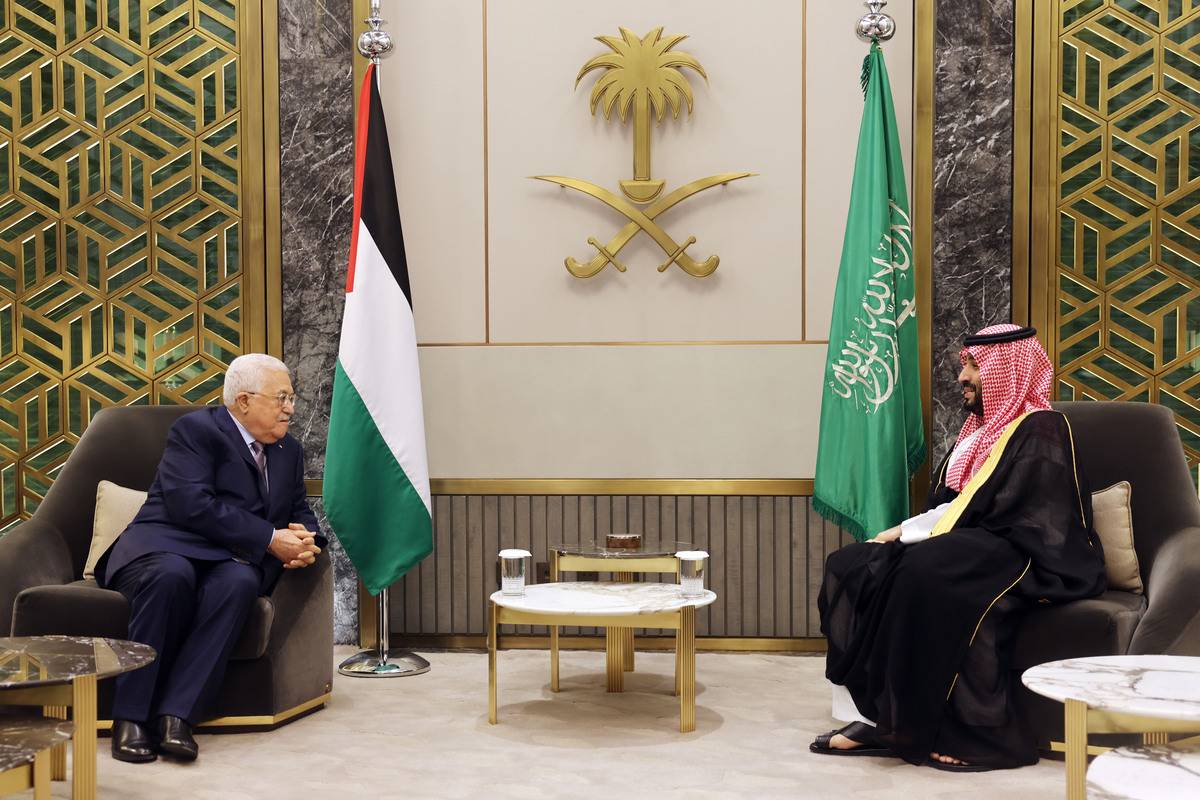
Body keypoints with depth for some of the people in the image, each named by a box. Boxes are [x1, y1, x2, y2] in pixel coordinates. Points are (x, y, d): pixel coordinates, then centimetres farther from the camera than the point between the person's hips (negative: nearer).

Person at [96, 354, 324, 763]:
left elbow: (300, 512, 24)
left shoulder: (289, 451, 20)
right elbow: (191, 503, -17)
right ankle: (130, 718, -30)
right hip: (166, 547, -4)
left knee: (240, 582, -33)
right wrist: (269, 539, -18)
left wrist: (303, 541, -3)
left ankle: (176, 715, -37)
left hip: (231, 561, 4)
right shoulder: (195, 429, -2)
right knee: (172, 574, -40)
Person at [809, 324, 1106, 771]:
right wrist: (904, 533, -1)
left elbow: (991, 516, -18)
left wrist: (905, 532, -16)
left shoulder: (1039, 432, -8)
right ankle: (873, 714, -18)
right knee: (848, 566, -9)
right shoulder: (983, 430, 20)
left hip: (1028, 561, -9)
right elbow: (947, 508, 18)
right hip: (968, 551, 9)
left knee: (926, 572, -38)